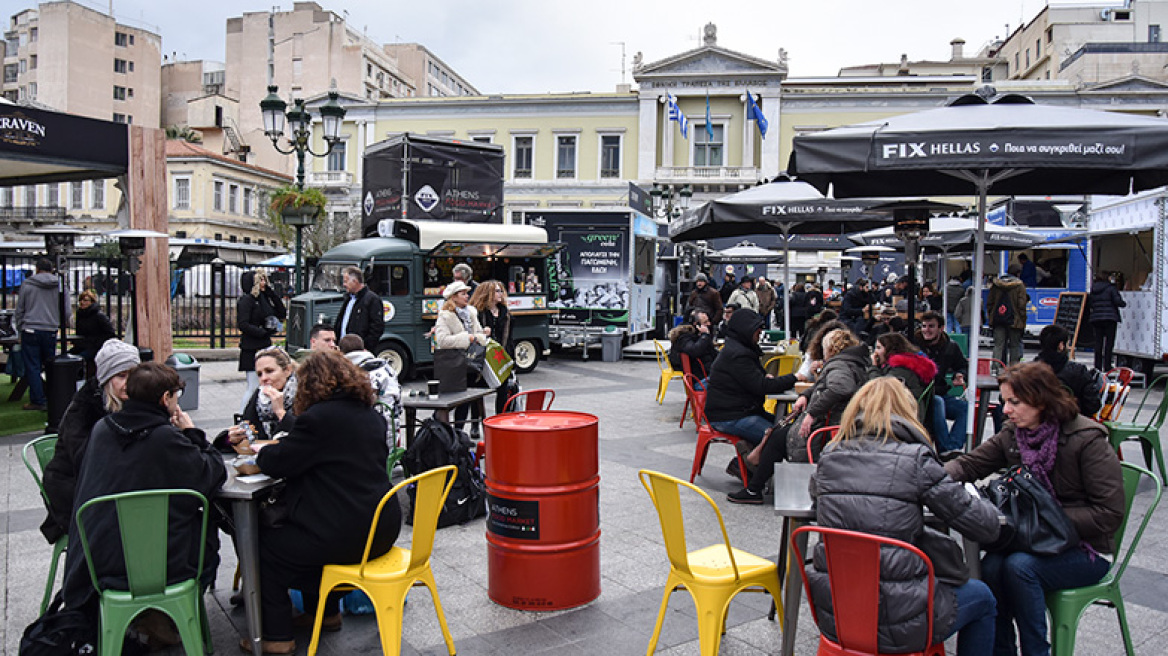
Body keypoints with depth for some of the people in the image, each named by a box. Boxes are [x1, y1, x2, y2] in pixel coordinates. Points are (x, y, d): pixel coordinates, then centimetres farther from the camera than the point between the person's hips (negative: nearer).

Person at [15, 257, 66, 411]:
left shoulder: (27, 284, 2)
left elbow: (20, 309, 6)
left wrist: (20, 329, 14)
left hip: (30, 330, -2)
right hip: (51, 331, 2)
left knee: (32, 367, 2)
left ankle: (37, 401, 2)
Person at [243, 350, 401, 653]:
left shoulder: (317, 418, -15)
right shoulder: (373, 416, 9)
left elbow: (278, 464, -8)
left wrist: (261, 450, 15)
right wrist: (274, 448, 23)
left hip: (349, 536, -8)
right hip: (384, 528, 8)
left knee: (265, 543, 12)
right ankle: (326, 612, 40)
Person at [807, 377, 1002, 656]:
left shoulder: (829, 455, 0)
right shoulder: (915, 459, -12)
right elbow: (986, 528, -5)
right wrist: (981, 502, 16)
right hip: (893, 623, -5)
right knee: (982, 598, 24)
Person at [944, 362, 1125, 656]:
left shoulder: (1088, 440, -14)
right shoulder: (1012, 434, 2)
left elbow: (1109, 514, -15)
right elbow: (969, 464, 3)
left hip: (1084, 549, -4)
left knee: (1019, 566, -30)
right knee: (990, 566, -25)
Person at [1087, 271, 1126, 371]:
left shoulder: (1092, 291, 9)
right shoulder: (1111, 288, -4)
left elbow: (1089, 305, 10)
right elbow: (1118, 301, -10)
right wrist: (1124, 303, 10)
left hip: (1096, 319, 4)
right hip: (1109, 318, -4)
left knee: (1098, 343, 8)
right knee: (1109, 343, 0)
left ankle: (1098, 366, 8)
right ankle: (1107, 366, -2)